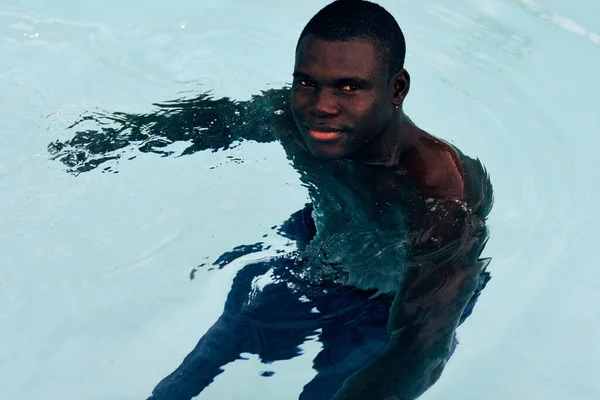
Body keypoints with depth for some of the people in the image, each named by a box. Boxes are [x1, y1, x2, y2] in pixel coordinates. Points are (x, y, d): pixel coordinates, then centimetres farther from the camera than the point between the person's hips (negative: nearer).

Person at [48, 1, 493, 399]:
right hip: (320, 248, 5)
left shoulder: (444, 199, -41)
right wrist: (102, 142, 8)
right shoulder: (290, 115, -25)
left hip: (402, 300, -4)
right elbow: (210, 117, -3)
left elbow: (421, 348, -47)